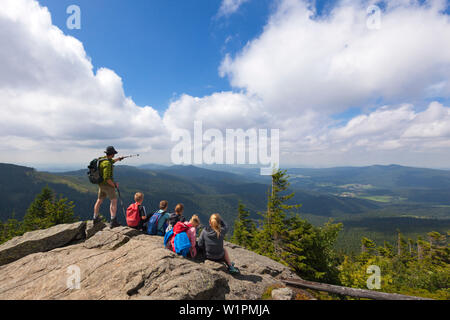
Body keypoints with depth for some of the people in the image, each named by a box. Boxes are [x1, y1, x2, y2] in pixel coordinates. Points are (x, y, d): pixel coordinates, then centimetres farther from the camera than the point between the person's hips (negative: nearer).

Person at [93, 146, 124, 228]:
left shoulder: (103, 159, 5)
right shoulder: (107, 163, -24)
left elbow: (111, 161, 30)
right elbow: (106, 178, -28)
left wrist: (118, 159, 44)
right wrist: (114, 185, -16)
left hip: (101, 184, 9)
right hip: (108, 185, -9)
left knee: (99, 201, 20)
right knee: (114, 201, -5)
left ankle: (95, 218, 35)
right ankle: (113, 221, -9)